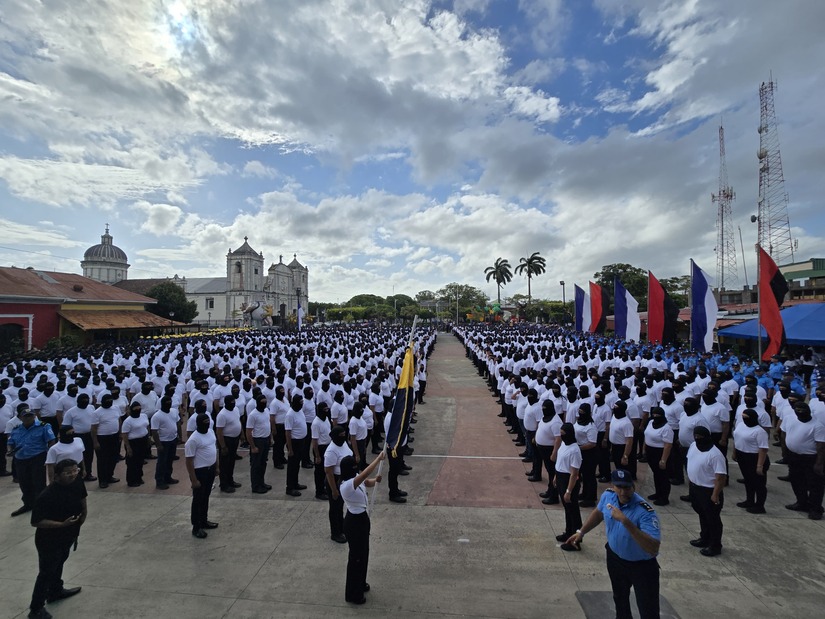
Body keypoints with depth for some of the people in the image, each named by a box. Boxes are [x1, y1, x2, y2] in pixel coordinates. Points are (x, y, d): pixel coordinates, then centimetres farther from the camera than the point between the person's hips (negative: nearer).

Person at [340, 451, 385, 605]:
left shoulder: (356, 479, -3)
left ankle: (360, 584, 46)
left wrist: (376, 480, -17)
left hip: (362, 519, 9)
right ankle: (352, 594, 29)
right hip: (354, 522, -9)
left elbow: (368, 482, 8)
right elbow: (366, 473, -45)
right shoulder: (347, 485, -32)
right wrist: (379, 458, -45)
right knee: (356, 556, 9)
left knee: (363, 553, 24)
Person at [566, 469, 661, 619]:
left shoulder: (645, 512, -33)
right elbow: (598, 513, 6)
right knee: (619, 598, 27)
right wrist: (581, 532, 8)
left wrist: (626, 521, -48)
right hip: (615, 557, 5)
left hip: (642, 566, -5)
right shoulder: (607, 496, -16)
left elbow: (653, 549, -42)